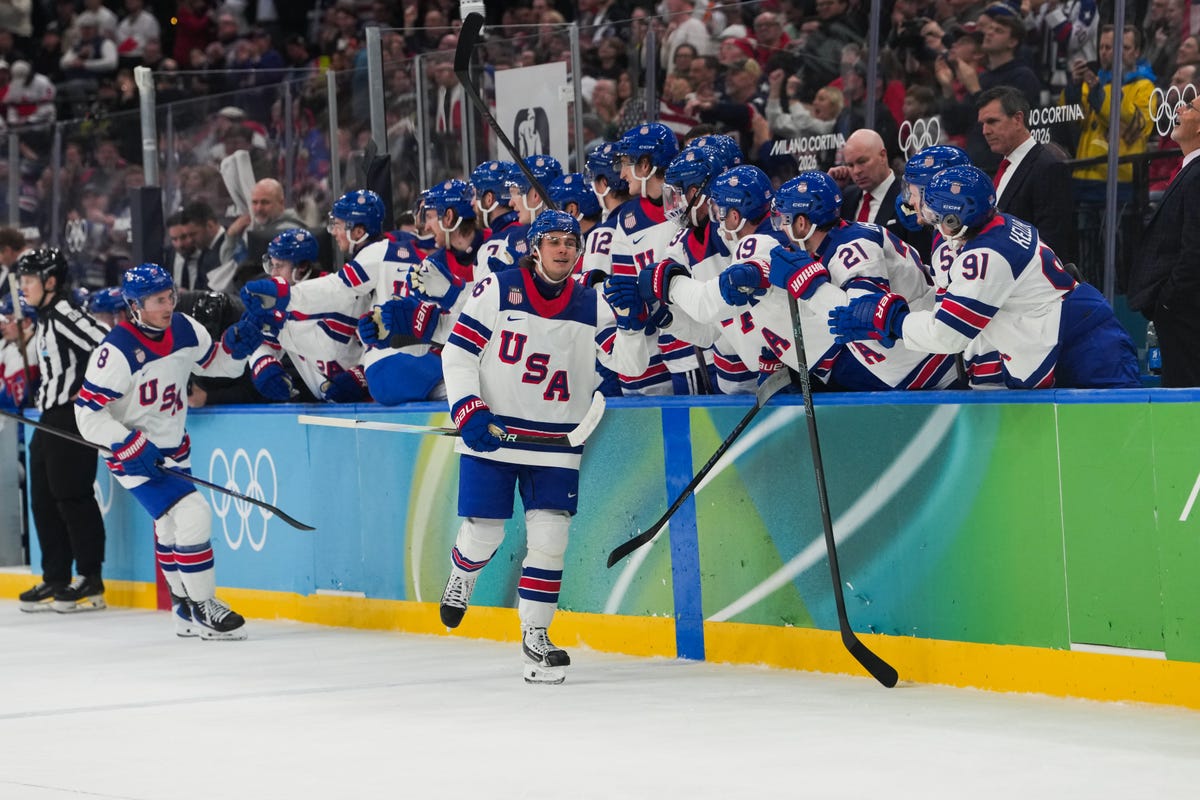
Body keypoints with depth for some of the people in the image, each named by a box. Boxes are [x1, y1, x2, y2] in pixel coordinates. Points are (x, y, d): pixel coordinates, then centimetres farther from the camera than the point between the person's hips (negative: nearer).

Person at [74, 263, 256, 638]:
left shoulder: (185, 329, -7)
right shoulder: (117, 352, -27)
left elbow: (214, 362, 10)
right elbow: (88, 412, -24)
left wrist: (235, 347, -12)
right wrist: (132, 448, -28)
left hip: (173, 449, 8)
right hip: (133, 455, -8)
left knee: (171, 528, 24)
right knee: (192, 515, -21)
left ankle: (184, 609, 42)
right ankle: (203, 609, -9)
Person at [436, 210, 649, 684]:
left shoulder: (591, 305, 3)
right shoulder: (496, 290, -5)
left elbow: (631, 363, -4)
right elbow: (457, 354, -5)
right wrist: (469, 413, -15)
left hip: (554, 445, 2)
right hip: (491, 433, -2)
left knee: (550, 537, -5)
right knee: (484, 532, 1)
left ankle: (535, 633, 7)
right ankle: (461, 576, 36)